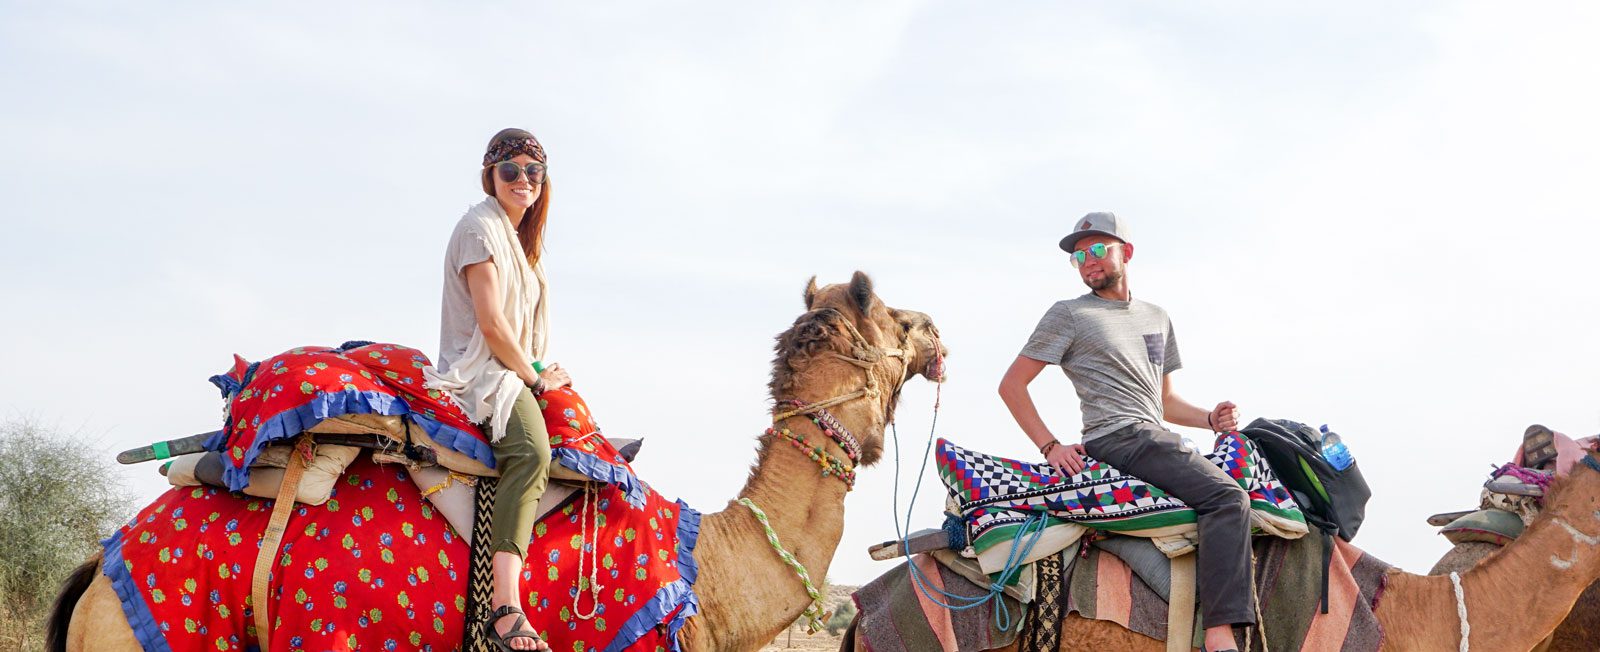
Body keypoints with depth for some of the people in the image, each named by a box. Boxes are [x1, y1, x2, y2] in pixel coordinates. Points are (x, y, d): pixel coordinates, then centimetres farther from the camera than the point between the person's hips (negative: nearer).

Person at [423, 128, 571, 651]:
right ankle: (505, 606, -47)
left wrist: (543, 372, 13)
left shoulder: (518, 235, 22)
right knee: (531, 450, -36)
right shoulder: (481, 227, -9)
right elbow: (490, 323, -16)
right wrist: (535, 376, -7)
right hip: (481, 374, -11)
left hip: (517, 372, 11)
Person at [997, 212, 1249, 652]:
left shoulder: (1157, 318, 24)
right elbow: (1011, 385, 2)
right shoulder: (1069, 315, 4)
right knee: (1227, 497, -24)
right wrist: (1050, 446, -9)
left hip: (1154, 441, 8)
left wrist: (1209, 418, 9)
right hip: (1118, 438, -8)